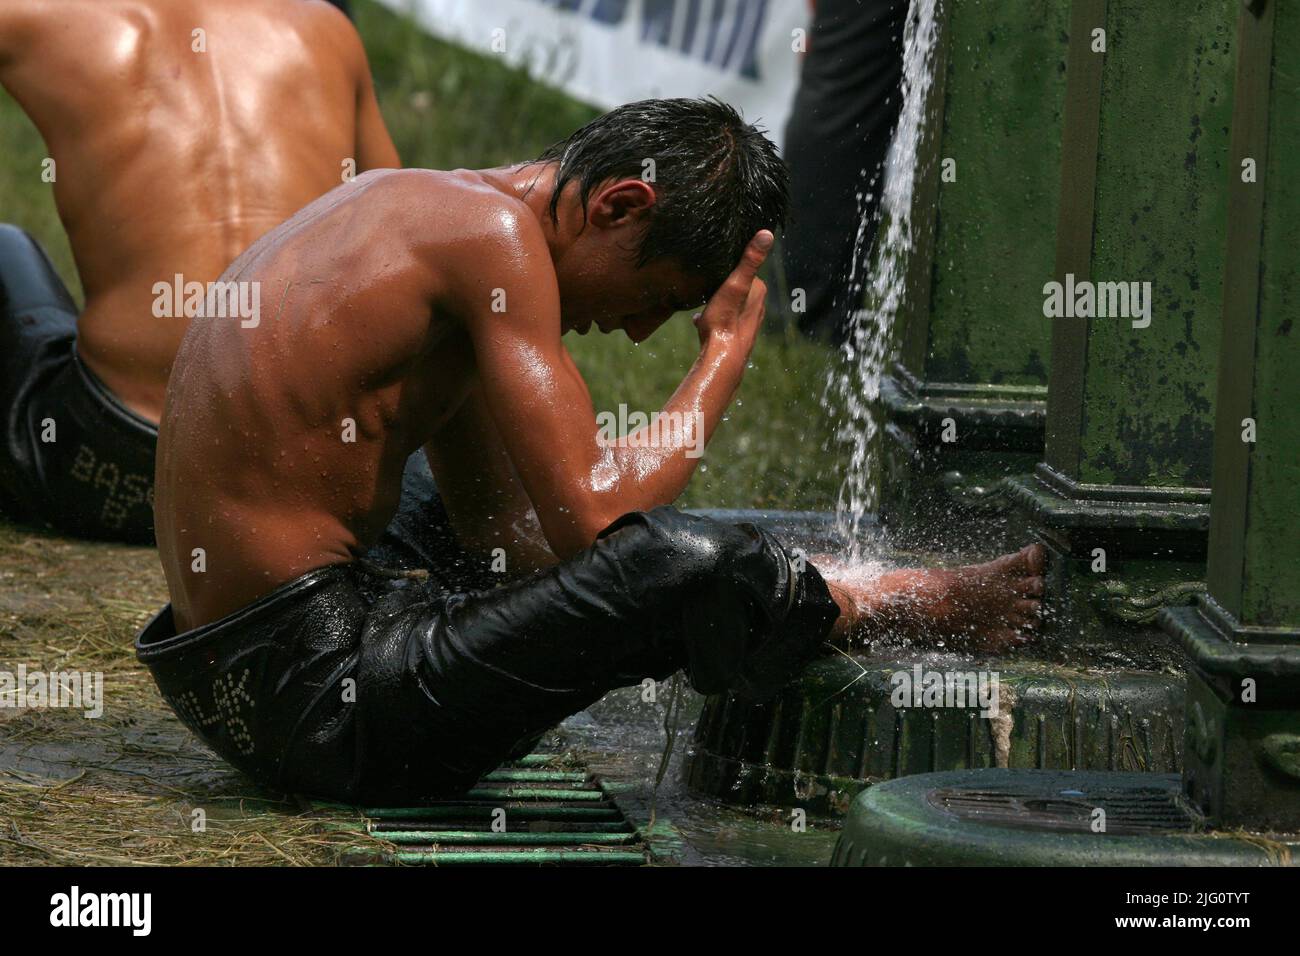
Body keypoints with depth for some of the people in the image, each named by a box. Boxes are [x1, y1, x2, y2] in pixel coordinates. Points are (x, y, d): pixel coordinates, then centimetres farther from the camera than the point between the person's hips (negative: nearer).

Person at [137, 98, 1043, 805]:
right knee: (695, 564, -19)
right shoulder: (493, 231, -14)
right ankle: (915, 607, 10)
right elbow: (591, 516, -19)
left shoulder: (419, 210, 17)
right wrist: (728, 347, -4)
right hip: (326, 703, -11)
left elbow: (504, 533, 19)